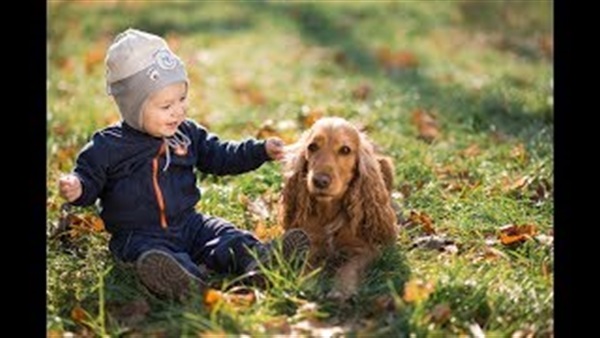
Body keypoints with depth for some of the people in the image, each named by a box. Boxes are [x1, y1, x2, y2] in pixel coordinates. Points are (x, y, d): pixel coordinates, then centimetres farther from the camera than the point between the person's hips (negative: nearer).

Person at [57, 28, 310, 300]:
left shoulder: (188, 134, 8)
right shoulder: (108, 146, -6)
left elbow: (220, 156, 16)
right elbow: (89, 178, 1)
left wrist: (262, 150, 6)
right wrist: (77, 189, -24)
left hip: (187, 223, 5)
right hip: (138, 235, -5)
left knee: (225, 237, -20)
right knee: (155, 258, -36)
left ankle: (258, 259, -45)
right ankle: (191, 284, -64)